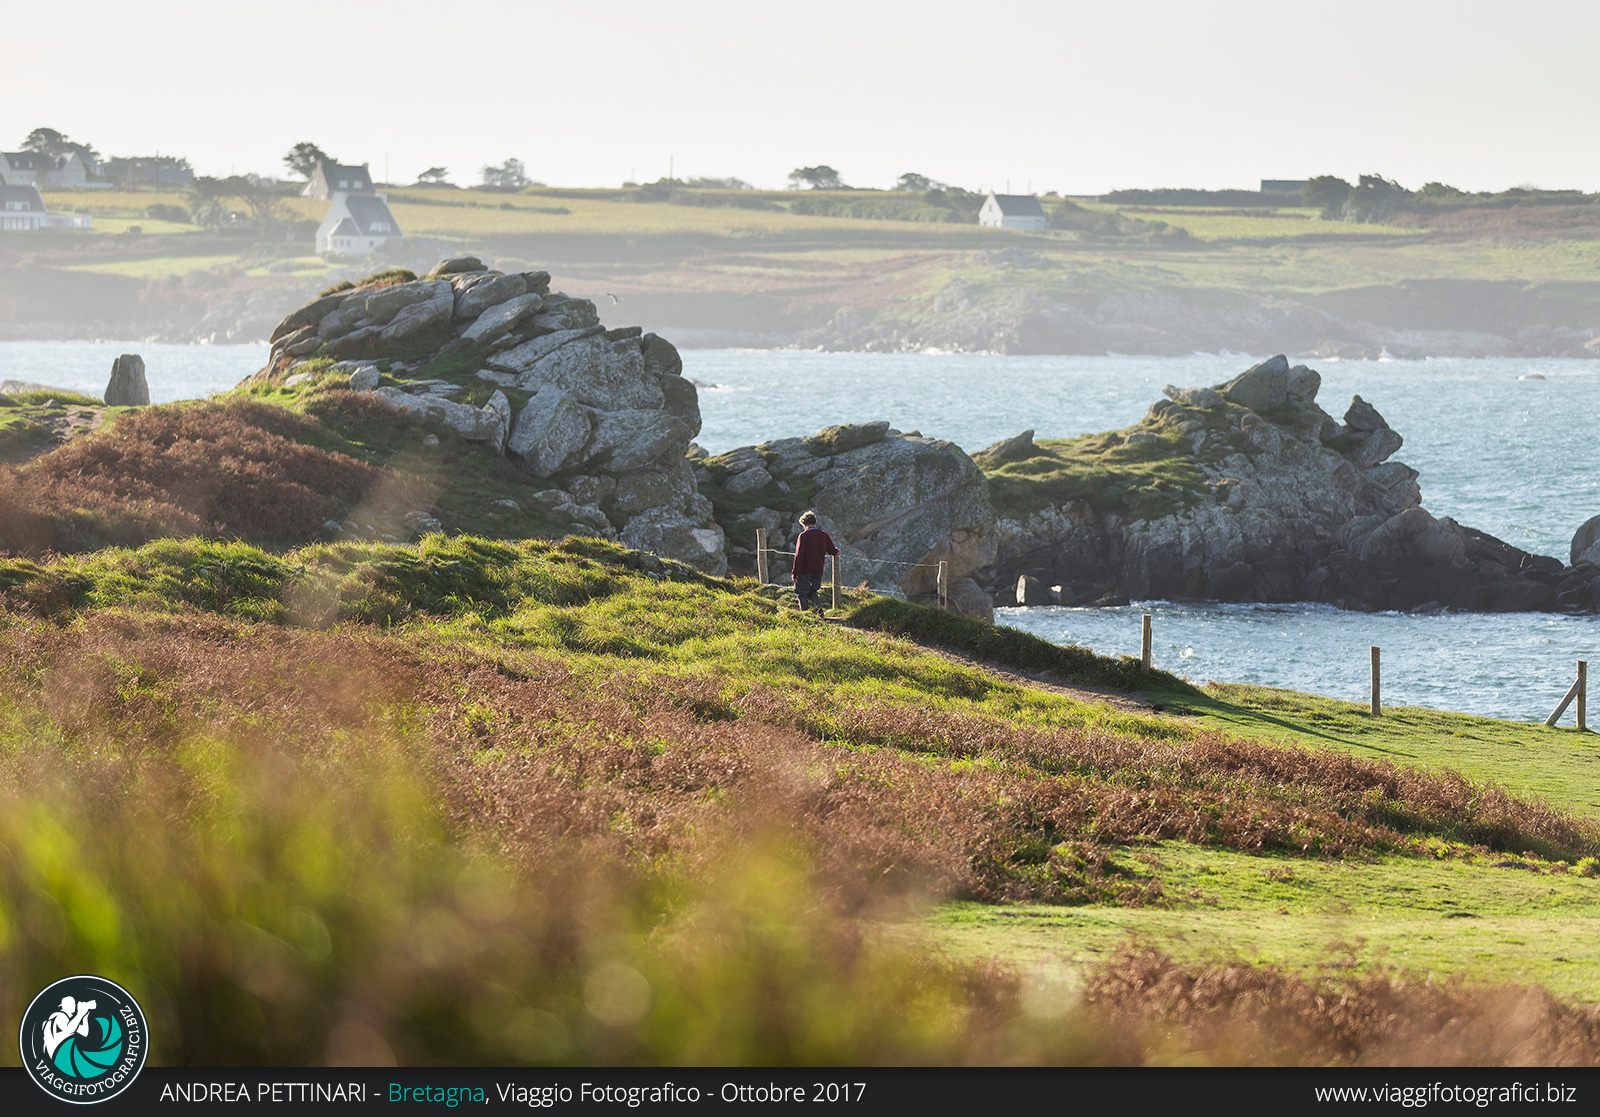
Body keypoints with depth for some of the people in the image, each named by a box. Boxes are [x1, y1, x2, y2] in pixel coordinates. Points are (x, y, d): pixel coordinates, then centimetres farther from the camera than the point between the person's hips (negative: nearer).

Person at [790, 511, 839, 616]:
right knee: (812, 591, 19)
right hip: (818, 570, 5)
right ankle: (818, 606, -5)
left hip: (805, 570, -5)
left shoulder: (803, 536, -13)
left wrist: (795, 573, -13)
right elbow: (832, 551, 9)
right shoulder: (824, 535, 2)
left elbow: (799, 556, -16)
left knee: (802, 593, 7)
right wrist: (837, 551, 35)